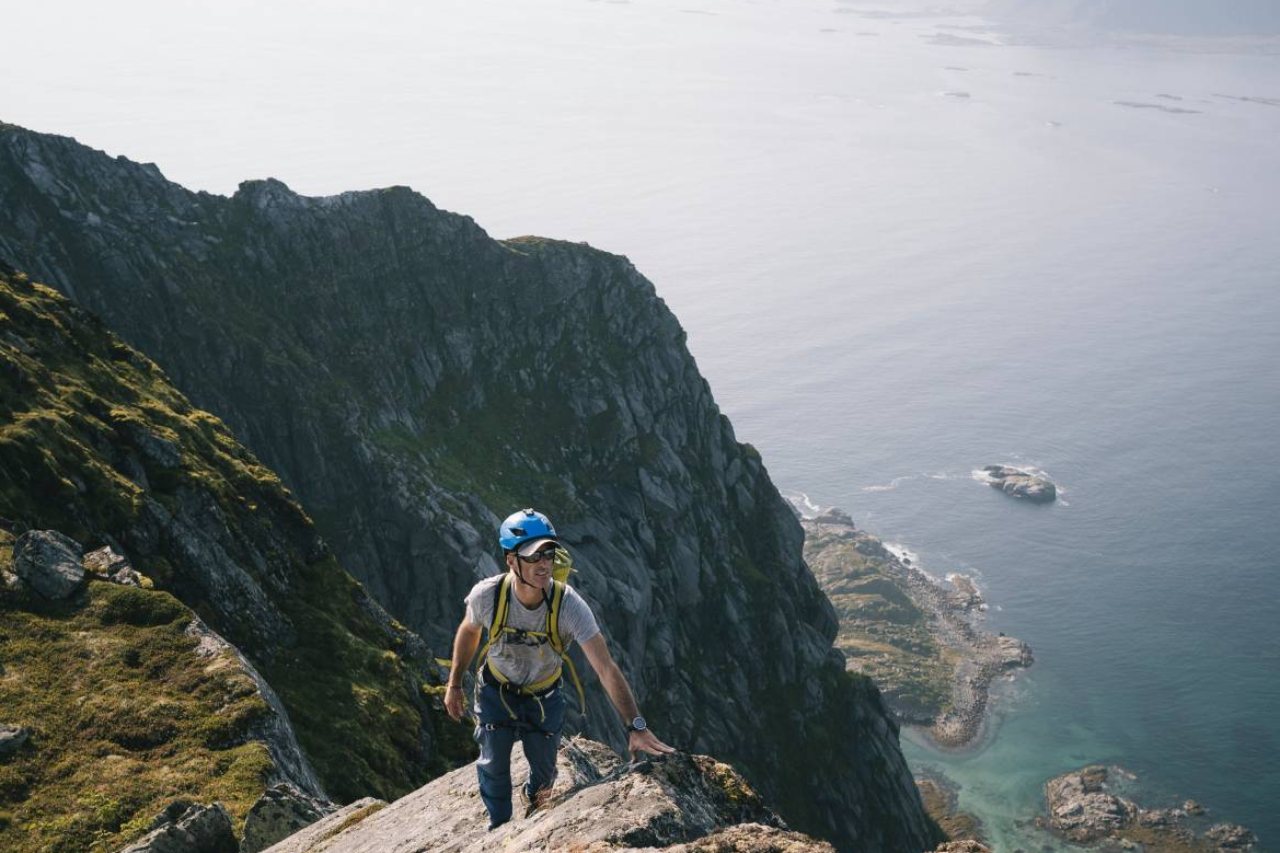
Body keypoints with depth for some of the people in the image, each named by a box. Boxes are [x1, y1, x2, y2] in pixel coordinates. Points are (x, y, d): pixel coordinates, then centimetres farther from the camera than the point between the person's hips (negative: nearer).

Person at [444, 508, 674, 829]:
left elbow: (607, 669, -37)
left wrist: (636, 726, -44)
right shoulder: (486, 595, -30)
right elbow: (469, 632, -5)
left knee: (544, 768, 15)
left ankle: (533, 796, 54)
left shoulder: (570, 605, -35)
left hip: (545, 696, 0)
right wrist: (454, 685, 4)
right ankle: (499, 828, 36)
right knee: (493, 764, 5)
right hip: (496, 691, 0)